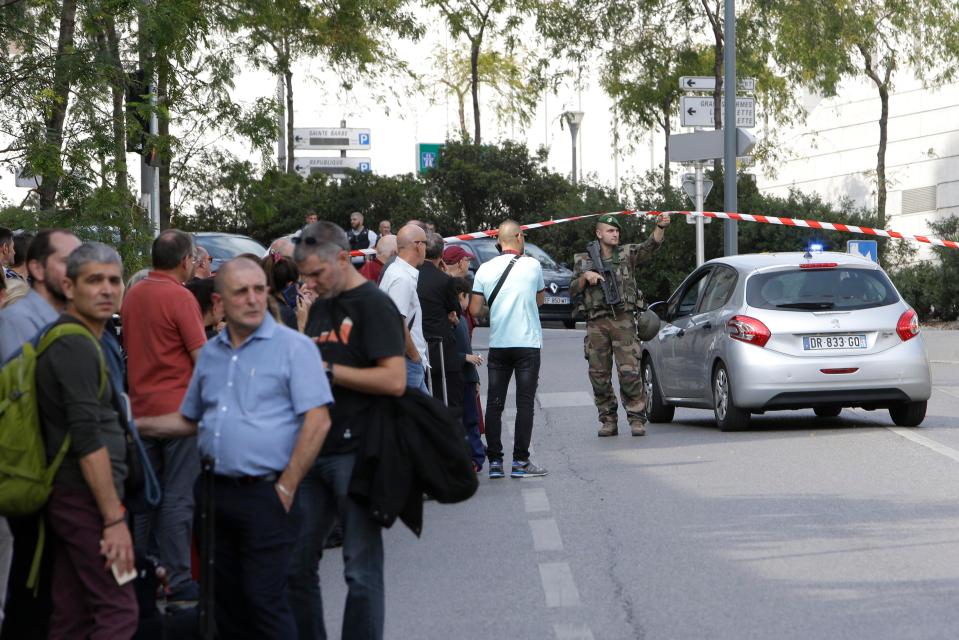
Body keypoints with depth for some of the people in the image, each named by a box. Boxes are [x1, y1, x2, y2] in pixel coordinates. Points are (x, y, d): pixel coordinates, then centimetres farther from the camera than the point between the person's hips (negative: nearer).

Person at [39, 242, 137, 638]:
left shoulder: (66, 339, 15)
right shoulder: (76, 346, -16)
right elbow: (88, 442, -22)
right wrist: (115, 518, -22)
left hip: (68, 498, 10)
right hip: (86, 499, -10)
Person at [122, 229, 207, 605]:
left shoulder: (133, 295, 8)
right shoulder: (180, 297, -14)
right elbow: (202, 357, -15)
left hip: (140, 405, 7)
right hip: (178, 407, -7)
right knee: (178, 497, -2)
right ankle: (177, 582, -1)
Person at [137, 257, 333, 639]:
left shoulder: (293, 347, -7)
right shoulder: (210, 353, 14)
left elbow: (317, 422, -13)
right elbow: (189, 420, 24)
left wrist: (287, 487, -15)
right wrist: (135, 425, 11)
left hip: (266, 494, -7)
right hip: (220, 493, 7)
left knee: (265, 601, -6)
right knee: (228, 602, 12)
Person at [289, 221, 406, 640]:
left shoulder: (374, 305, -8)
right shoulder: (320, 307, 17)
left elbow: (394, 380, -19)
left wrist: (326, 370, -18)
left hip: (355, 452, -8)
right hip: (314, 450, 8)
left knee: (362, 570, -2)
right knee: (296, 563, 10)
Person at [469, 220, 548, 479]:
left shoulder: (485, 269, 0)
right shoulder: (532, 265, -3)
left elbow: (474, 309, 0)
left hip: (498, 344, 2)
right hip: (527, 343, -2)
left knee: (494, 404, 6)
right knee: (525, 403, 0)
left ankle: (494, 461, 4)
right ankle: (520, 462, -3)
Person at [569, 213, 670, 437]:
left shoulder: (627, 254, 9)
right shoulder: (584, 260, 12)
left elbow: (651, 246, -8)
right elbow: (573, 291, 10)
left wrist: (660, 227, -26)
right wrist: (585, 277, -9)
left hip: (624, 320, -2)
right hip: (596, 323, 2)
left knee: (630, 372, -11)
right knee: (599, 375, 3)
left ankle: (637, 419, -5)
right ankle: (608, 421, 12)